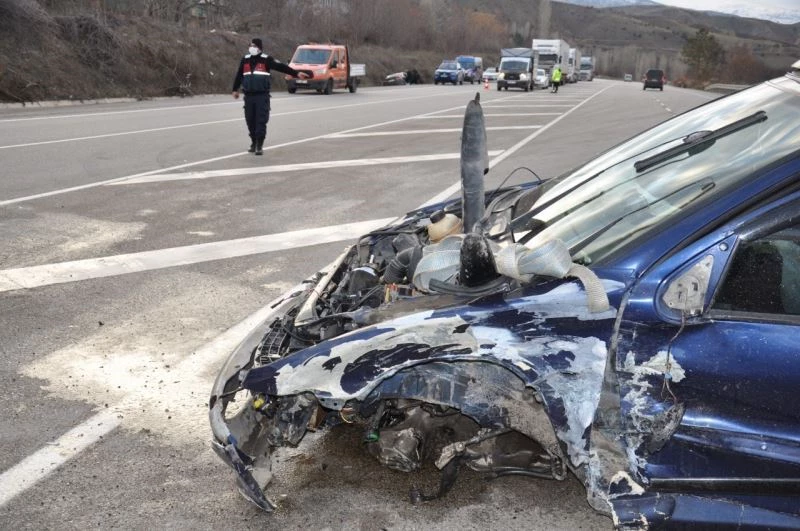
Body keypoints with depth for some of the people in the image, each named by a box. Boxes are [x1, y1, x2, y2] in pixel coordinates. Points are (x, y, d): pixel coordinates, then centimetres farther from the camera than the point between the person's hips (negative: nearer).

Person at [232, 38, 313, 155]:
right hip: (248, 95, 4)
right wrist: (235, 89, 26)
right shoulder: (245, 60, 10)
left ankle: (259, 146, -4)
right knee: (250, 120, 8)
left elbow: (281, 67, -13)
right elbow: (239, 75, 21)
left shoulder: (266, 59, -3)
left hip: (262, 95, -4)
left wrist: (296, 73, -22)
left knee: (261, 120, -8)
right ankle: (254, 142, 26)